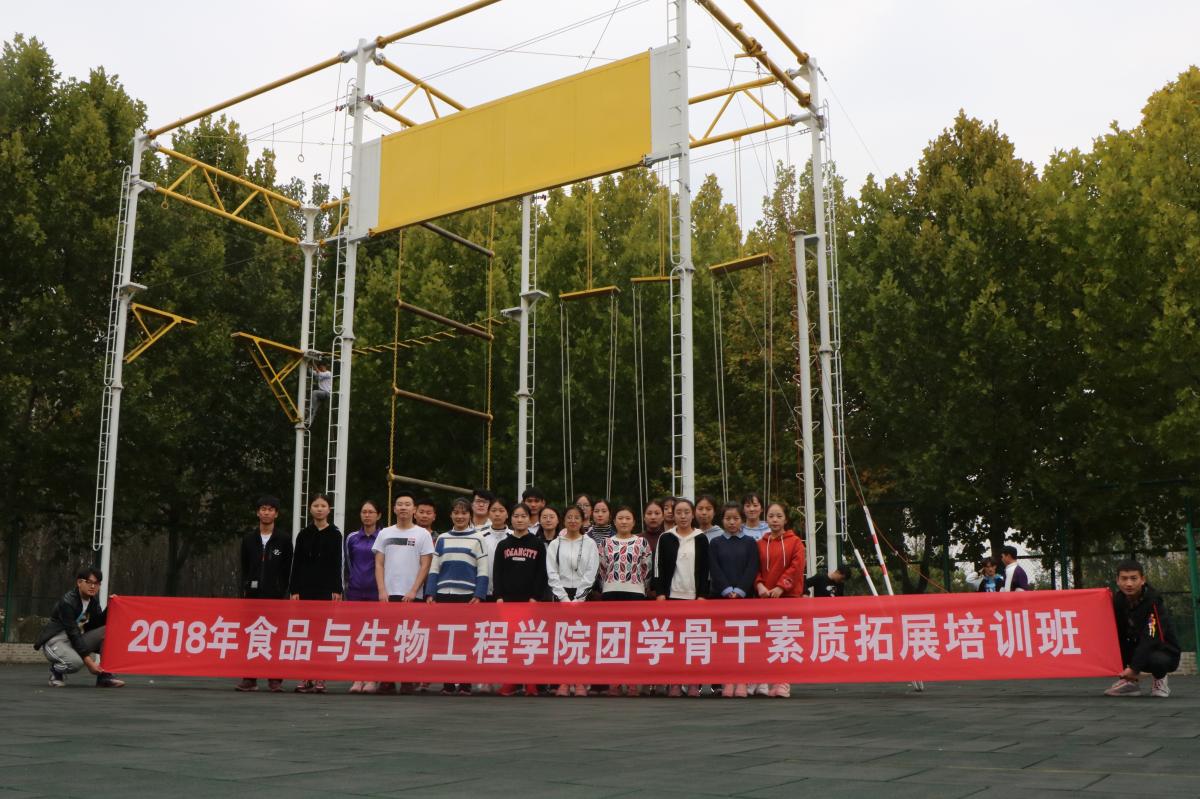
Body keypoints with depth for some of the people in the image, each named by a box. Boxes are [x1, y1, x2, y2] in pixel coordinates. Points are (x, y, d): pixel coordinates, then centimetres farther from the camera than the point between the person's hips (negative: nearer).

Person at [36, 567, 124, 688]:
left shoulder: (93, 600, 2)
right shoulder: (67, 602, -21)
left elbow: (97, 626, 4)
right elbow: (73, 633, -25)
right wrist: (88, 661, -28)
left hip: (77, 640, 7)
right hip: (55, 641, -7)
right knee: (76, 662, -37)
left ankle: (104, 675, -11)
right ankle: (56, 670, -1)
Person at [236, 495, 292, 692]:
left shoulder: (284, 539, 4)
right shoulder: (249, 539, 11)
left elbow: (287, 569, 2)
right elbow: (244, 568, 12)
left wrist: (283, 592, -3)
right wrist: (244, 590, 2)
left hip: (276, 595, -2)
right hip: (253, 594, 2)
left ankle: (275, 678, 5)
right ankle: (250, 678, 7)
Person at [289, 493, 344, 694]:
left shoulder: (334, 534, 5)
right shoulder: (304, 534, 9)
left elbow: (337, 564, 2)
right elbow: (296, 564, 8)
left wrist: (337, 590, -5)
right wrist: (294, 590, 0)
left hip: (326, 589, -2)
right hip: (305, 588, 2)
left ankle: (320, 678, 1)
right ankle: (306, 677, 6)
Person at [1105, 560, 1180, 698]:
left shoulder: (1153, 601, -23)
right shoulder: (1118, 599, -7)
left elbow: (1151, 640, -29)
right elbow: (1118, 635, -4)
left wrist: (1134, 668, -33)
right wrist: (1122, 666, -14)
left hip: (1164, 653, -5)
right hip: (1138, 648, 5)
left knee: (1157, 660, -38)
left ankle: (1159, 679, -1)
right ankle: (1130, 681, -3)